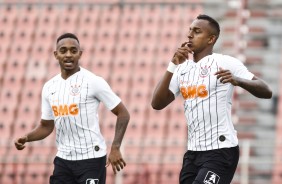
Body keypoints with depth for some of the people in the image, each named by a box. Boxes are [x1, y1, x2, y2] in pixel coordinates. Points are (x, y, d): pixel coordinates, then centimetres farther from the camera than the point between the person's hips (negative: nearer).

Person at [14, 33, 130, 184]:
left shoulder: (93, 82, -9)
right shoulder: (49, 87, 9)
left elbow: (123, 113, -7)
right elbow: (46, 126, 17)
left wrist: (115, 148, -16)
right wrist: (26, 138, -3)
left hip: (91, 158, -6)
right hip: (63, 159, 6)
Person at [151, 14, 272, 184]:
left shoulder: (226, 63, -7)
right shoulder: (182, 69, 11)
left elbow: (266, 92, -12)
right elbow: (157, 104, 1)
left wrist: (238, 81, -31)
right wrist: (173, 66, -7)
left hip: (220, 151, -7)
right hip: (193, 151, 7)